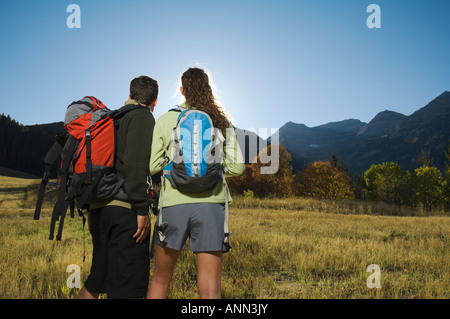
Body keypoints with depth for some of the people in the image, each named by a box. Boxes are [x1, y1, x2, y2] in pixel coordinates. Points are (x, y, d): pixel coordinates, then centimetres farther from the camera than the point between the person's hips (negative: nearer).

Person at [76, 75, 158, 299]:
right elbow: (137, 164, -17)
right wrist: (142, 209, -18)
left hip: (99, 208, 9)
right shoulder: (142, 117, -3)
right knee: (128, 286, -6)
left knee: (95, 282, 19)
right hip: (125, 209, -9)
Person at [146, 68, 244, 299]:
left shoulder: (165, 120, 5)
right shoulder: (221, 122, 7)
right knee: (210, 290, 2)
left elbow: (151, 166, 0)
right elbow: (236, 167, 2)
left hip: (174, 203, 0)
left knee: (160, 280, 19)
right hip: (210, 204, 0)